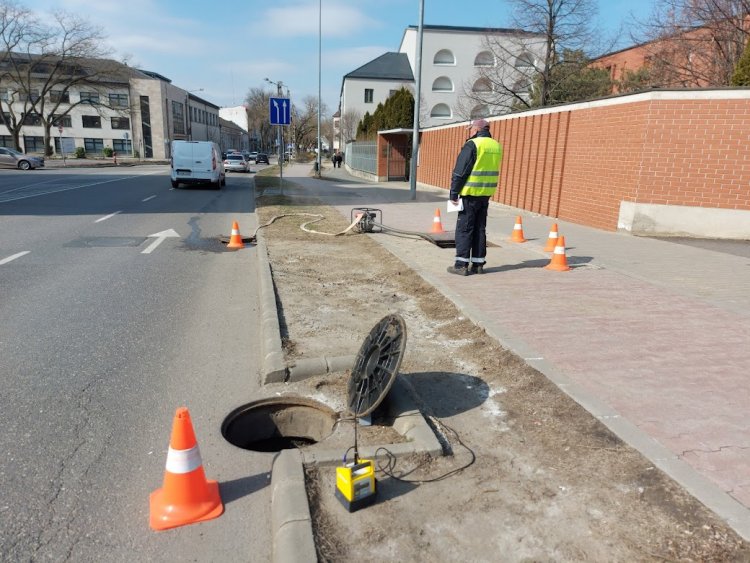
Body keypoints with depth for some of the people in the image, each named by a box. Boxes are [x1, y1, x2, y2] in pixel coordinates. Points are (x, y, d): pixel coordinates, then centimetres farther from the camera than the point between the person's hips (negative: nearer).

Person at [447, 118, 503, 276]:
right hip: (486, 194, 7)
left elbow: (460, 172, -13)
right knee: (480, 229, 13)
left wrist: (454, 193, -9)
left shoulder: (473, 144, -12)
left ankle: (462, 264, 0)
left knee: (464, 229, 0)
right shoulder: (496, 146, 11)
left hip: (471, 194, -7)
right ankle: (478, 264, 15)